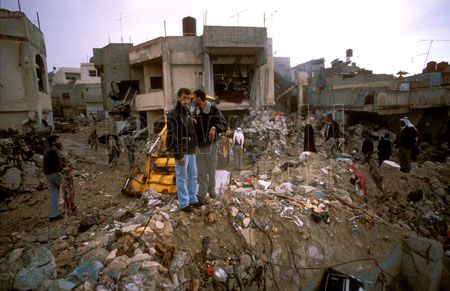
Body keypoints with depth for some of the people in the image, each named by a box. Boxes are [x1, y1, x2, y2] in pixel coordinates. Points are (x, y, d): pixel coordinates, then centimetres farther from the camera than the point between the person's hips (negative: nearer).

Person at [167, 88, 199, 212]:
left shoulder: (188, 112, 9)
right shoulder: (172, 114, -14)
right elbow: (172, 136, -17)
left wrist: (194, 147, 13)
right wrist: (178, 155, -18)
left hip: (191, 150, 8)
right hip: (181, 151, -8)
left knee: (193, 176, 16)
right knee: (182, 178, 4)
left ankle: (193, 199, 30)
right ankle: (183, 203, 17)